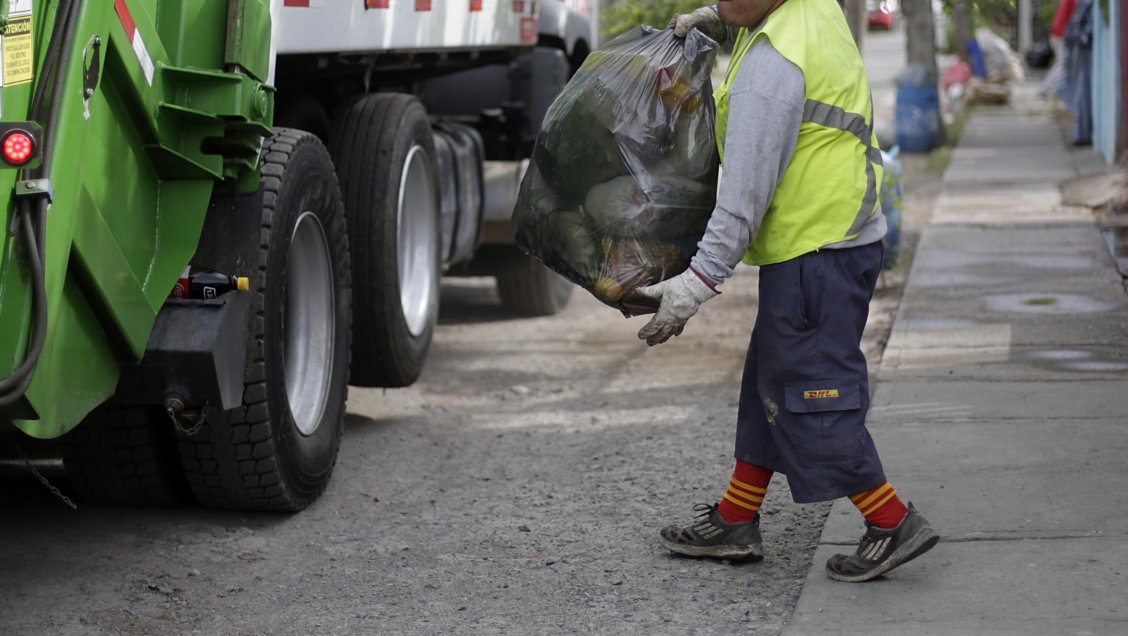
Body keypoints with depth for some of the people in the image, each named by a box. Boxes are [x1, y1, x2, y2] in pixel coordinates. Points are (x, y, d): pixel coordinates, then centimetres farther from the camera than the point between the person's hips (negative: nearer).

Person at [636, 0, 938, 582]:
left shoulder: (770, 66, -22)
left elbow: (746, 194, -24)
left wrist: (699, 281, -22)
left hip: (814, 254, -11)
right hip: (843, 235, 11)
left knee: (812, 393, -4)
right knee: (770, 382, 17)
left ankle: (893, 523, 3)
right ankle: (736, 522, 26)